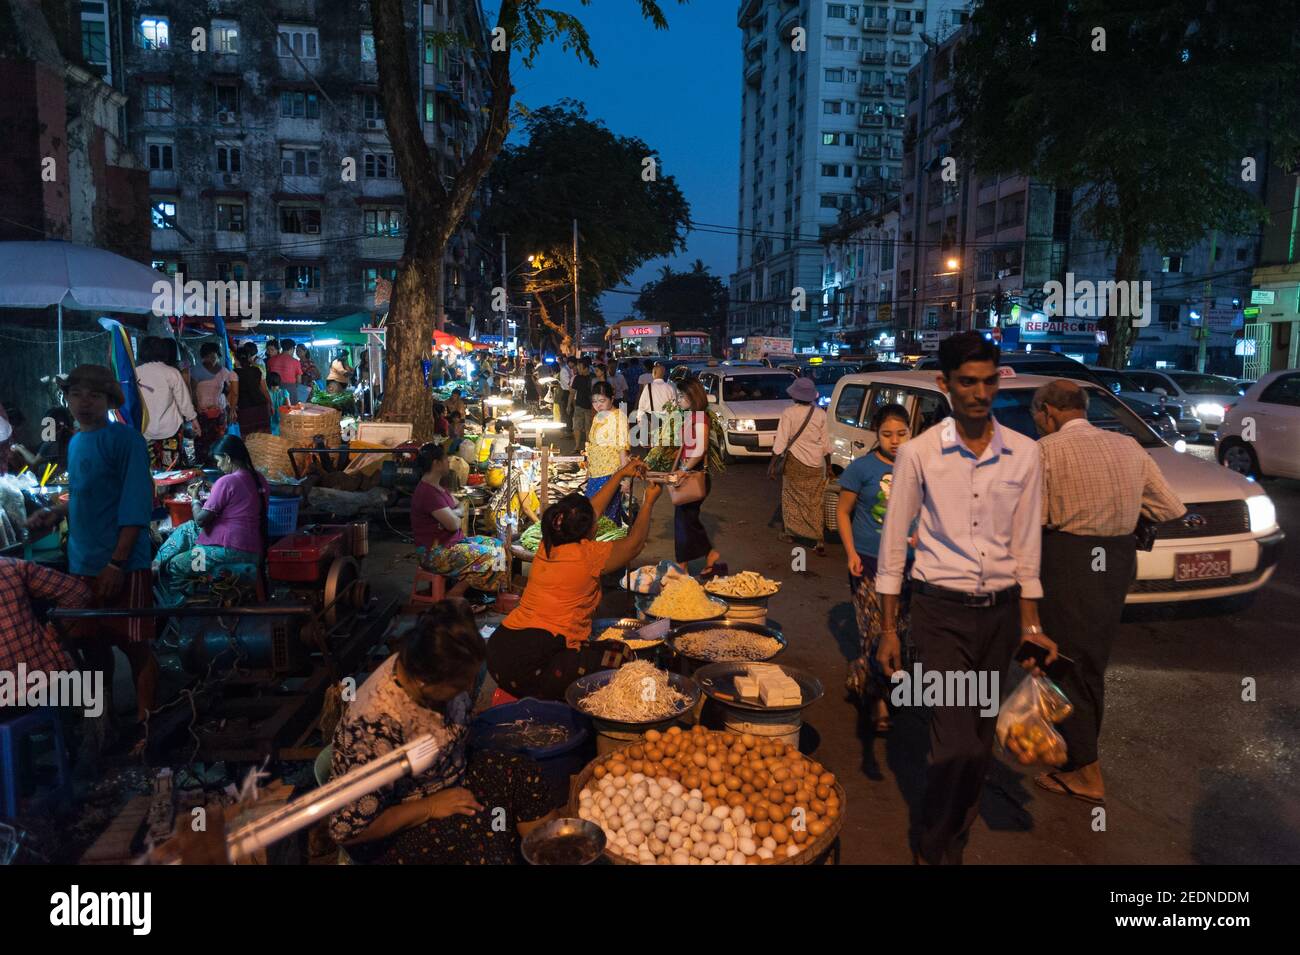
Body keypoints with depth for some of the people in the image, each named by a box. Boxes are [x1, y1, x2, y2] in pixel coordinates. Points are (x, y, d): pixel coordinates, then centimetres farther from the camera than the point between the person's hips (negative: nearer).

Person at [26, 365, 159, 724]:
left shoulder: (126, 438, -9)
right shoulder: (74, 442, 14)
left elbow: (136, 503, -15)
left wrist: (117, 562, -20)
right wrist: (54, 513, 5)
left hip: (121, 566, -7)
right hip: (81, 564, 7)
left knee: (135, 646, -3)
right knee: (93, 644, 16)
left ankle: (145, 722, 6)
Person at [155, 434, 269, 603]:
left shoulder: (227, 481, -16)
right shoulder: (260, 481, 7)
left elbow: (201, 519, -12)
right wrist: (212, 496, 20)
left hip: (228, 552, -9)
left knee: (173, 567, 12)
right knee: (187, 530, 24)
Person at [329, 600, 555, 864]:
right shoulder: (377, 726, -37)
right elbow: (348, 829, -29)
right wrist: (430, 807, -24)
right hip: (393, 826, -7)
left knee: (524, 774, -7)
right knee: (485, 827, -27)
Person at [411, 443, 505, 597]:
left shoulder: (437, 487, 13)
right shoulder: (428, 492, -22)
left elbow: (461, 510, 16)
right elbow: (453, 524, -24)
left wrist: (452, 513, -8)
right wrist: (456, 514, 1)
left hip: (451, 542, 11)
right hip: (435, 553, -11)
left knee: (495, 544, 6)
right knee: (486, 556, -22)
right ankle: (447, 602, -11)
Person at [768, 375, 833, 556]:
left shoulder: (789, 413, -10)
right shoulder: (820, 414, 0)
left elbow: (781, 441, -11)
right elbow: (825, 443, 4)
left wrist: (773, 464, -6)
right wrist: (829, 467, 12)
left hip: (795, 462, -3)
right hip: (816, 464, 3)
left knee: (791, 498, 15)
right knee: (816, 502, 7)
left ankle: (789, 532, 26)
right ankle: (820, 542, 4)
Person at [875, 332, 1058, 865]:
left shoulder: (1023, 455, 0)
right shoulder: (918, 454, -8)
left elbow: (1025, 545, 7)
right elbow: (894, 543, -3)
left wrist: (1029, 623, 7)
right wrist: (888, 630, -2)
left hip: (1001, 610, 4)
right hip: (942, 611, -3)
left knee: (980, 740, 13)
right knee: (957, 743, -9)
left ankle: (955, 845, 35)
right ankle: (934, 851, 14)